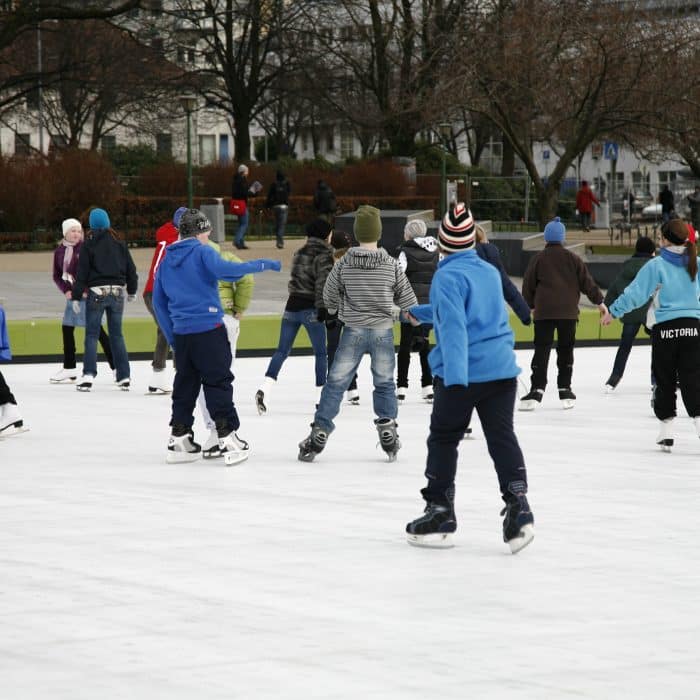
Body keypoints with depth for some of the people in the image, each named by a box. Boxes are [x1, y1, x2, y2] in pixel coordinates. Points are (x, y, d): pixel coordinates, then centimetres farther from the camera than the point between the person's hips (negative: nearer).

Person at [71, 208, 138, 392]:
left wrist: (76, 296, -2)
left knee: (91, 335, 0)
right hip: (117, 292, 3)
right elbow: (131, 269, 10)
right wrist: (132, 291, 25)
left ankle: (89, 374, -12)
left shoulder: (88, 246, -5)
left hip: (96, 293, -3)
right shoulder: (119, 245, 5)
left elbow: (82, 273, -7)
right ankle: (124, 376, 8)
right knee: (117, 334, 10)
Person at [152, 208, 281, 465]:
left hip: (181, 333, 6)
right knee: (218, 382, -3)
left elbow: (159, 302, 16)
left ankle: (178, 439, 14)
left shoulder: (166, 261, 15)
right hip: (208, 329, -6)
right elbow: (223, 270, -25)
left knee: (185, 384, 14)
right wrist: (261, 265, -19)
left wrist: (172, 337, 20)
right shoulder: (202, 252, -5)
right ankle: (227, 439, -6)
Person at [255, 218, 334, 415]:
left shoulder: (299, 253, 12)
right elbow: (322, 283, -16)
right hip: (310, 309, -6)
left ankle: (264, 389, -11)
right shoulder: (324, 256, -8)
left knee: (282, 350, 6)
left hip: (292, 306, 6)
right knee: (320, 353, 6)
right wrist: (322, 308, -18)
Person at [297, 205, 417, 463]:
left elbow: (329, 298, 3)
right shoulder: (391, 265, -6)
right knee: (385, 384, 14)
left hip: (353, 331, 0)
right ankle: (387, 430, 9)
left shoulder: (344, 264, -7)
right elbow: (407, 299, 1)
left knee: (336, 383, 4)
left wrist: (338, 311, 25)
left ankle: (319, 434, 2)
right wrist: (413, 316, 23)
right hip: (383, 332, 0)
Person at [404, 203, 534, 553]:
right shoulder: (490, 271, 14)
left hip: (462, 373, -6)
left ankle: (440, 514, 14)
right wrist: (420, 312, 48)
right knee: (502, 436, 3)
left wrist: (455, 378, -29)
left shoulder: (448, 276, -10)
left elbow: (454, 326, -22)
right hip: (502, 370, 6)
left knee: (443, 438, 9)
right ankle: (518, 507, -13)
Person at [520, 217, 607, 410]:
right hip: (568, 312, 1)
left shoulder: (538, 259, 1)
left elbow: (528, 286, 4)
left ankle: (536, 390, -14)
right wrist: (599, 301, 14)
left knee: (541, 350, -3)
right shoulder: (572, 259, 3)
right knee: (565, 350, 11)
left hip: (544, 312, -1)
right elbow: (586, 281, 4)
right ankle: (565, 390, 11)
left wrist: (528, 306, 18)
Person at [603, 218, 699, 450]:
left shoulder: (656, 265, -7)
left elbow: (635, 292, -7)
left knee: (665, 381, 8)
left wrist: (613, 312, 4)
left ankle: (666, 431, 11)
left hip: (665, 329, -2)